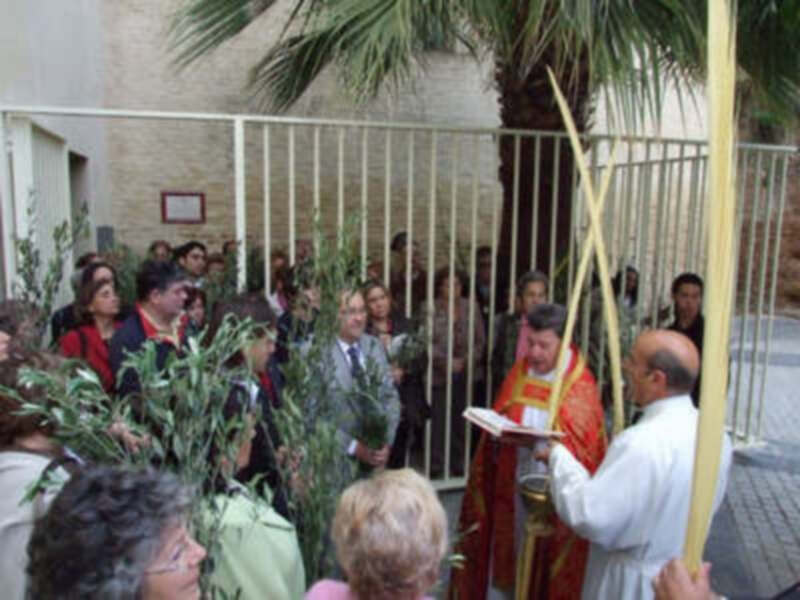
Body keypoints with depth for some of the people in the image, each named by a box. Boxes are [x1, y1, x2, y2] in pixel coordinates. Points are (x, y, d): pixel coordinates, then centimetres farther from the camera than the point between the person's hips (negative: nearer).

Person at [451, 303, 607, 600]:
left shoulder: (581, 385, -10)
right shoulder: (519, 372, 2)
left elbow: (586, 446, -11)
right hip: (513, 485, 4)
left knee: (549, 561, 8)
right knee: (509, 549, 12)